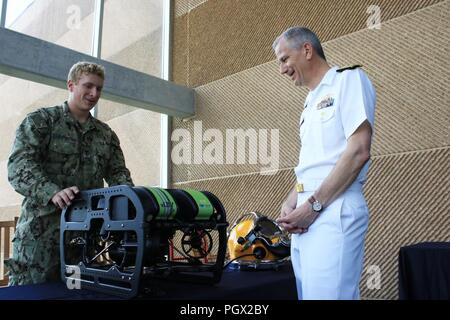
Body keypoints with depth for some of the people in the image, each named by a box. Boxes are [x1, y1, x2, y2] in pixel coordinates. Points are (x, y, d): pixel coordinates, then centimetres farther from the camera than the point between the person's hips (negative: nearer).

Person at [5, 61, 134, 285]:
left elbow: (117, 172, 11)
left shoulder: (106, 134, 16)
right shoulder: (40, 121, 0)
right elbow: (19, 166, -12)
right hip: (41, 232, -4)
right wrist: (53, 192, -31)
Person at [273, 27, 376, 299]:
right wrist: (290, 204, 5)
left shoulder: (349, 80, 0)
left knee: (326, 294, -9)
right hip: (305, 216, 8)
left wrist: (314, 205, -13)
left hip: (334, 212, -8)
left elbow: (359, 152, -12)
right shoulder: (310, 103, 22)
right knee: (307, 293, 11)